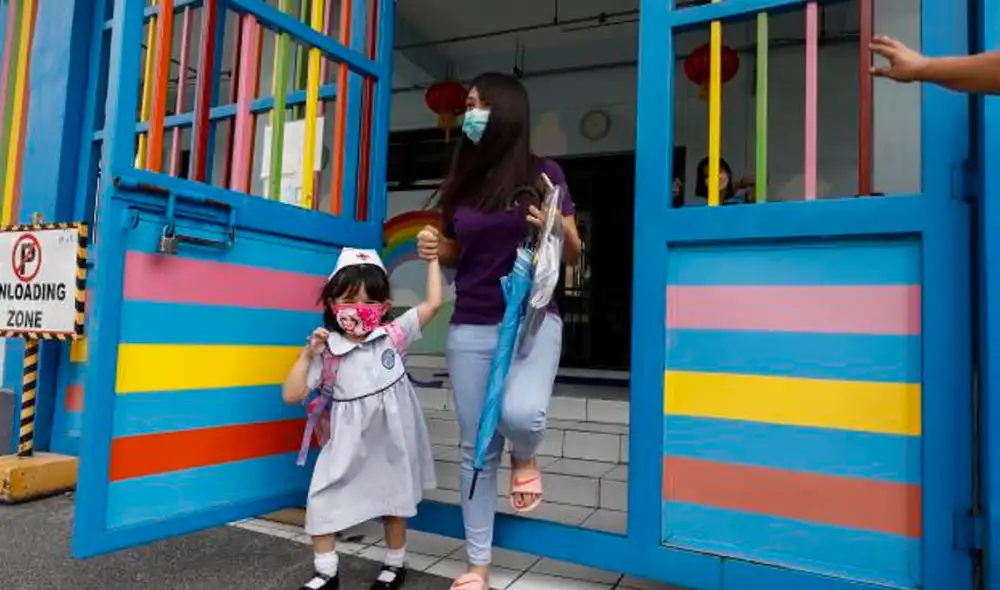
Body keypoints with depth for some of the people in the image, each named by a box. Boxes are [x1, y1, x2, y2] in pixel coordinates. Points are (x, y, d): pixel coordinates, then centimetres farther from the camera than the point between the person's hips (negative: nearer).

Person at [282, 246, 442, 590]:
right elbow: (291, 396, -11)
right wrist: (307, 355, -18)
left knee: (394, 502, 17)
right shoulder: (327, 352, -10)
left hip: (391, 440, 0)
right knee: (321, 503, 3)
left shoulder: (392, 336, -7)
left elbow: (432, 303, -8)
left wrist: (432, 258, -7)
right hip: (348, 443, 0)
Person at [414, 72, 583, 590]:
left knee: (520, 412, -31)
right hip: (470, 328, 3)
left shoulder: (544, 173, 0)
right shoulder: (461, 180, 9)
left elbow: (573, 256, 3)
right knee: (475, 449, 7)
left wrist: (559, 229, -18)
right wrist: (433, 250, -4)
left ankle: (525, 457, 8)